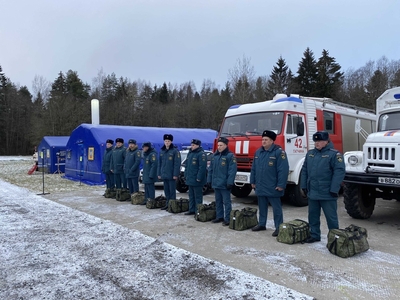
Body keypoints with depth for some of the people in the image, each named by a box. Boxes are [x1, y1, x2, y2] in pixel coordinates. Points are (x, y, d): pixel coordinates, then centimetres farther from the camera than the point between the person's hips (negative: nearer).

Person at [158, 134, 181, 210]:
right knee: (166, 190, 13)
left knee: (172, 191, 0)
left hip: (171, 175, -6)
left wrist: (175, 174, -17)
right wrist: (159, 173, 10)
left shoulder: (175, 151, -8)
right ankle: (167, 204, 24)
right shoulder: (162, 151, 11)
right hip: (164, 175, 6)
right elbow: (159, 163, 15)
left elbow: (177, 164, -12)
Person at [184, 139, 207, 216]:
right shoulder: (190, 153, 15)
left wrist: (199, 178, -23)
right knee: (191, 196, 16)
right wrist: (186, 176, 15)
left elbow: (202, 167, -21)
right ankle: (191, 210, 25)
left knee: (198, 196, -1)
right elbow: (187, 166, 20)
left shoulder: (201, 154, -14)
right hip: (190, 179, 9)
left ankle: (198, 211, 6)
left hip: (196, 180, -9)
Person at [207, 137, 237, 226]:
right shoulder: (215, 156, 13)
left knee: (226, 202, 0)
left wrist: (230, 182, -19)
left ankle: (227, 219, 6)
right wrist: (209, 180, 12)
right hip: (215, 183, 8)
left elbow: (232, 170, -16)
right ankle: (219, 217, 27)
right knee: (218, 201, 16)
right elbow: (211, 169, 17)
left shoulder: (230, 156, -10)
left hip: (224, 184, -7)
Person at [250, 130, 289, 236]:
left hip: (272, 188, -6)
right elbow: (253, 168, 15)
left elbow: (283, 170, -17)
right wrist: (253, 182, 13)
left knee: (276, 208, 4)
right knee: (262, 207, 17)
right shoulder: (258, 152, 10)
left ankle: (278, 227, 12)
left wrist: (281, 185, -18)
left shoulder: (278, 152, -12)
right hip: (260, 187, 7)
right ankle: (261, 224, 30)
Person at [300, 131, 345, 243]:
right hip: (312, 193, 6)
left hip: (327, 194, -6)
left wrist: (334, 190, -18)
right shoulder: (310, 154, 11)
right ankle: (314, 235, 29)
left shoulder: (334, 154, -9)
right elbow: (304, 171, 15)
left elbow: (339, 172, -16)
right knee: (313, 215, 15)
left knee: (331, 217, 5)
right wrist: (303, 186, 10)